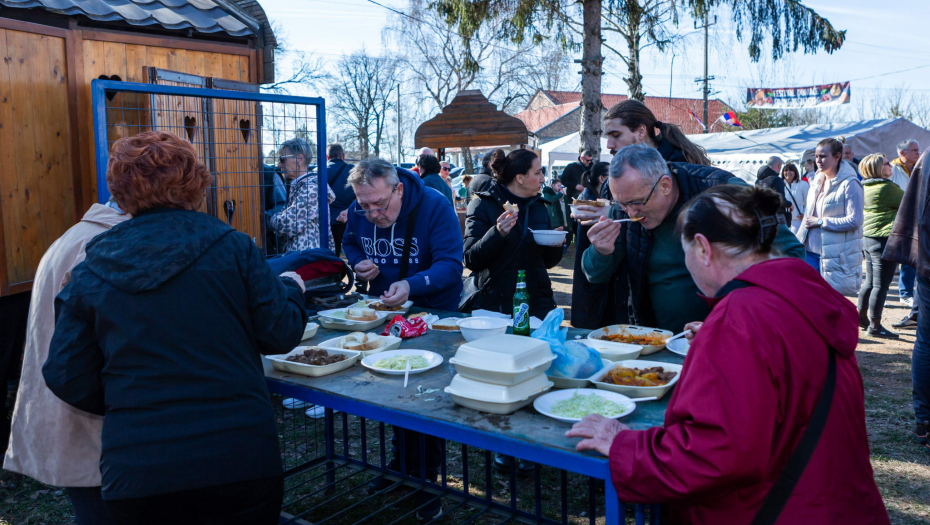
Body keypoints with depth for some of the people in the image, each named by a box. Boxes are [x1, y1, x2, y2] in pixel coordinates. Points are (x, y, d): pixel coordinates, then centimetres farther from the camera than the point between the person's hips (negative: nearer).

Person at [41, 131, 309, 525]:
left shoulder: (91, 271, 1)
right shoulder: (232, 248, -7)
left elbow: (66, 377, 4)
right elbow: (280, 335, -4)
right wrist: (290, 288, 16)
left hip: (136, 470, 2)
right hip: (240, 456, -1)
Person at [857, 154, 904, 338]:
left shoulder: (865, 187, 10)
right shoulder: (888, 187, -16)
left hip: (868, 237, 9)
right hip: (884, 238, -9)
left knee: (870, 282, 18)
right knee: (881, 285, -4)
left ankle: (861, 317, 27)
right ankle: (875, 325, 0)